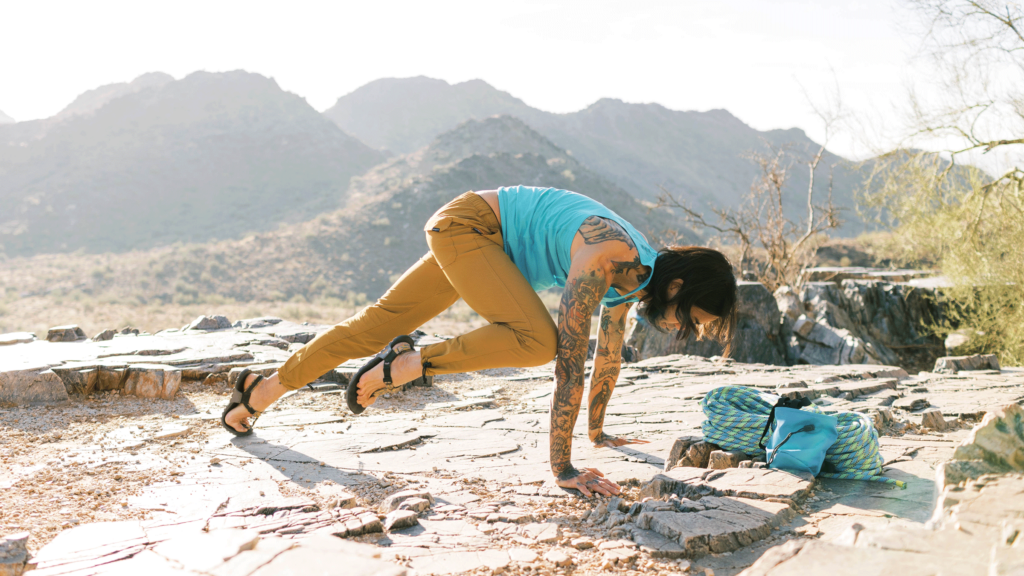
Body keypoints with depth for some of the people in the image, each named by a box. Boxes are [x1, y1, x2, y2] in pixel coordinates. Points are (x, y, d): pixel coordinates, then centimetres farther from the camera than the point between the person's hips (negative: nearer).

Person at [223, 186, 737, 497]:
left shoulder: (638, 272, -3)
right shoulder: (606, 257, -30)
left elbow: (609, 352, 10)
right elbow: (570, 362, -33)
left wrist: (596, 431, 18)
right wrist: (561, 467, -31)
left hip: (481, 240, 9)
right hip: (467, 224, -9)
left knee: (381, 323, 12)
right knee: (537, 340, -27)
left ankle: (262, 391, 25)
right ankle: (406, 364, -12)